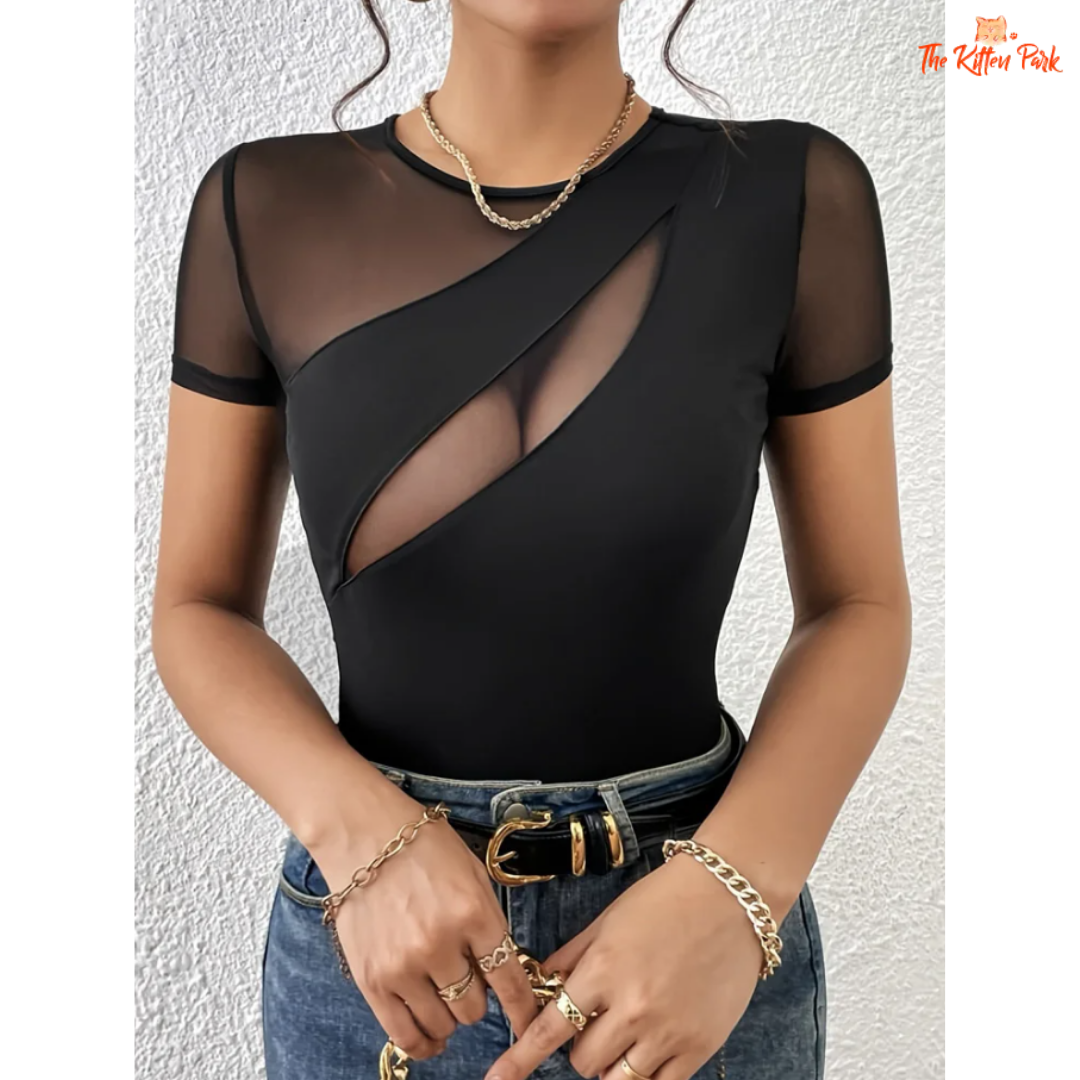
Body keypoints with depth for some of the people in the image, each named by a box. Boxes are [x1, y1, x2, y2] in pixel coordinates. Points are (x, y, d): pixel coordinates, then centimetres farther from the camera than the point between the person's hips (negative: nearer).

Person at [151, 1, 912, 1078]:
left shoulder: (795, 194, -10)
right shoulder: (265, 208, -8)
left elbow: (859, 605, -4)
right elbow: (199, 611, -3)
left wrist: (734, 895, -19)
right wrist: (364, 836, -19)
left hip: (698, 919, 0)